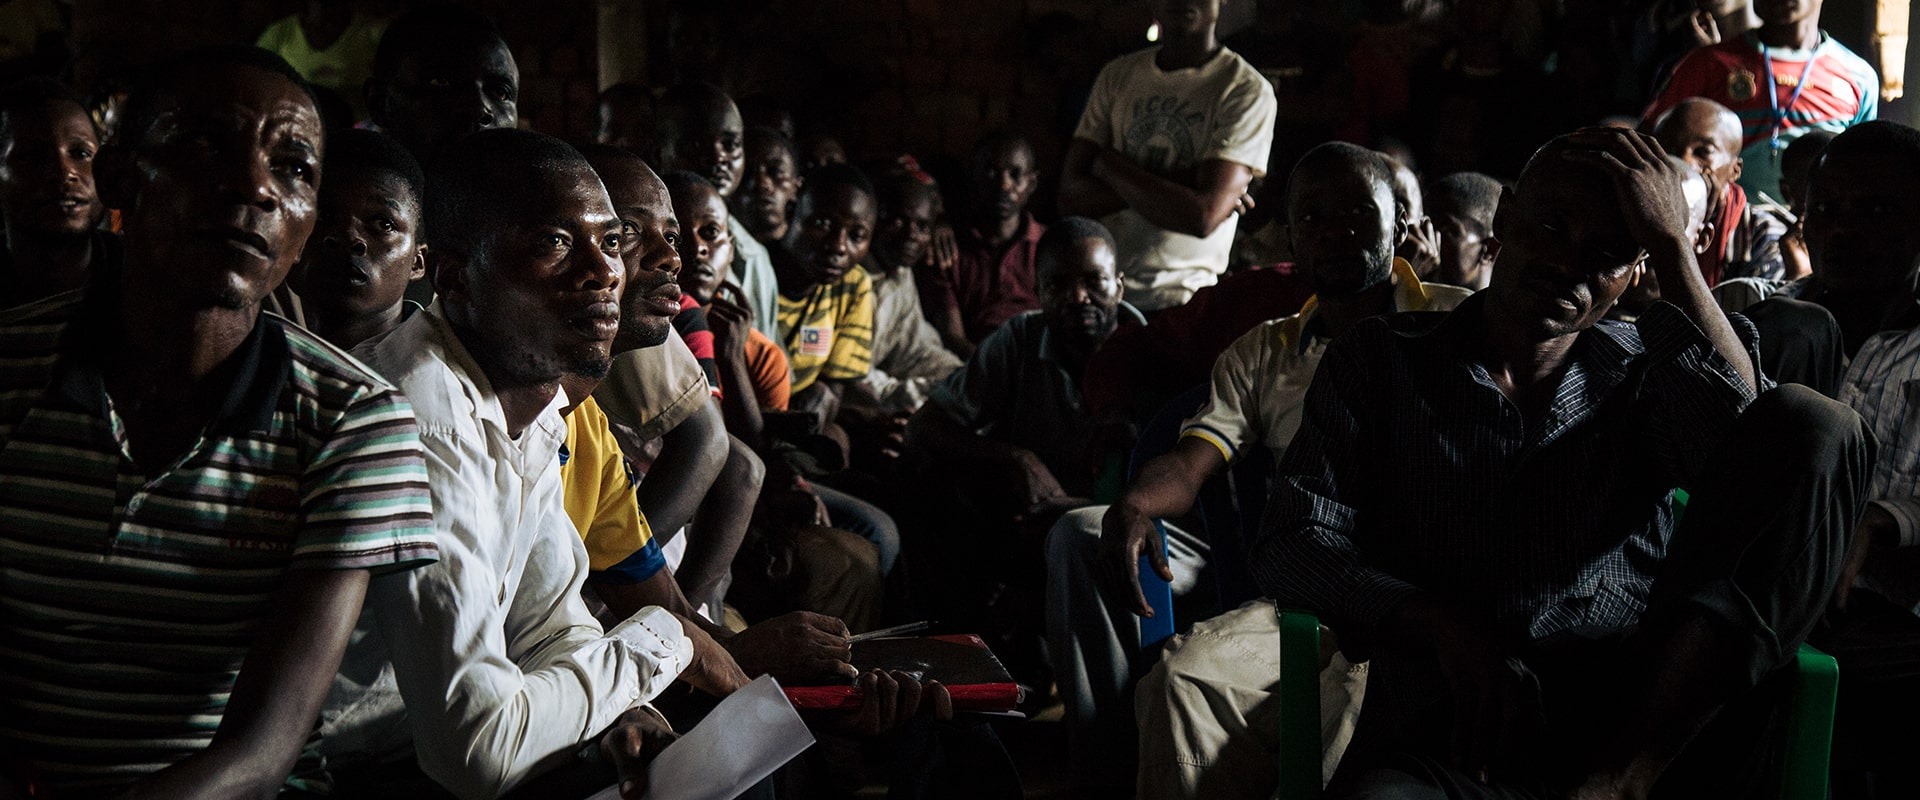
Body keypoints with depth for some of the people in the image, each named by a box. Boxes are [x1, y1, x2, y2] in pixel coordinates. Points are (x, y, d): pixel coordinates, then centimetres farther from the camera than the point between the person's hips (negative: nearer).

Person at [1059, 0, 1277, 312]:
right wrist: (1174, 185, -13)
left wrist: (1110, 165, -5)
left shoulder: (1247, 90, -5)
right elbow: (1071, 196, 0)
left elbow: (1204, 217, -17)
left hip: (1180, 299, -4)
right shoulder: (1117, 75, 10)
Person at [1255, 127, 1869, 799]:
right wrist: (1440, 623, -12)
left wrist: (1672, 245, -2)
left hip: (1650, 721, 4)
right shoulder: (1379, 360, 16)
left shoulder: (1643, 374, 18)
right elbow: (1291, 547, 5)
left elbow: (1753, 459, -6)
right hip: (1450, 737, -4)